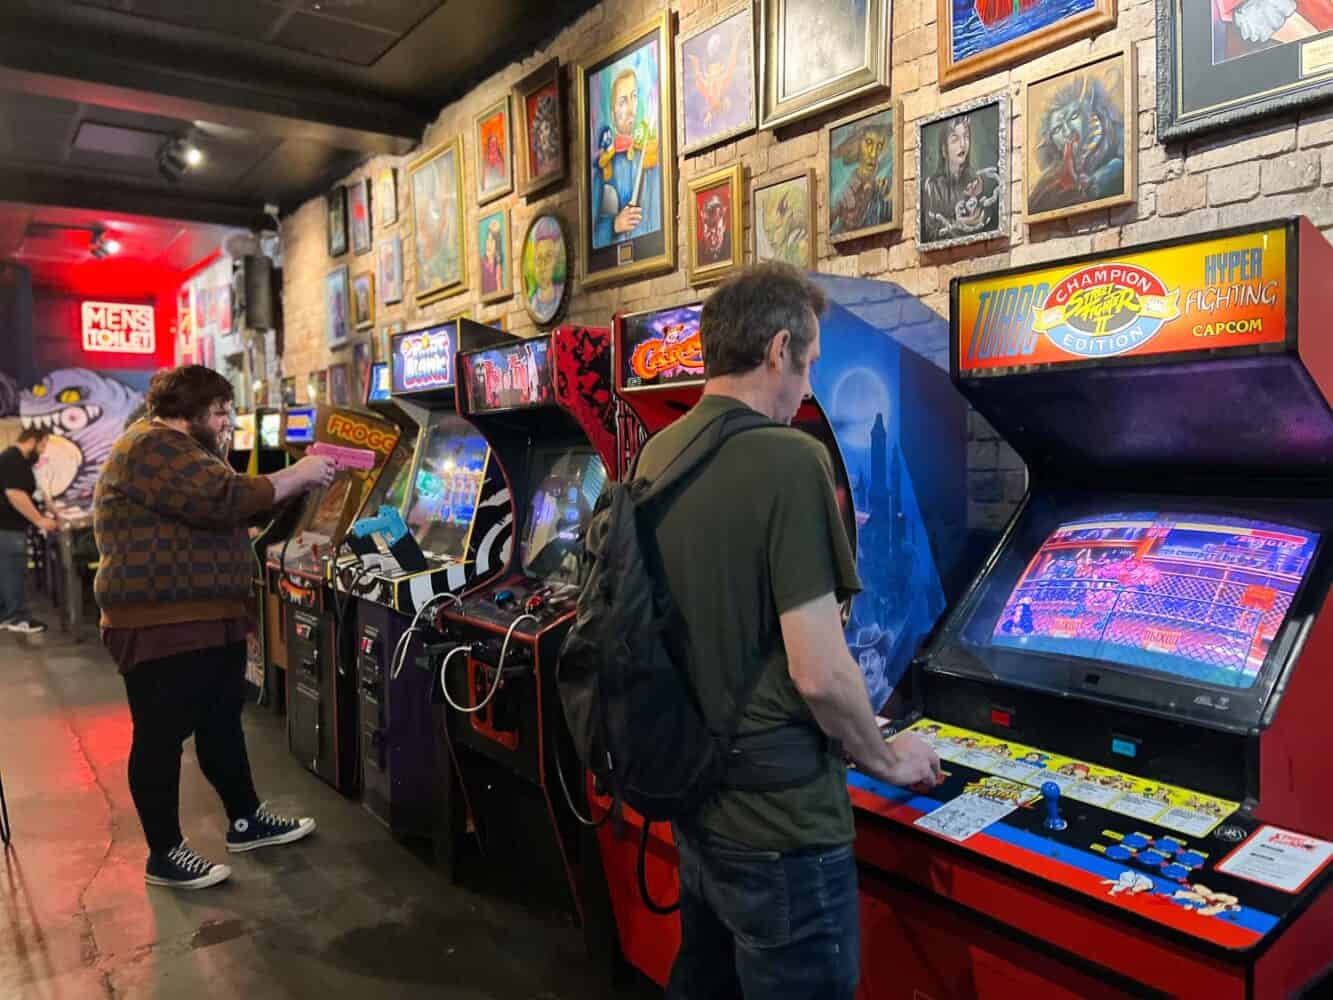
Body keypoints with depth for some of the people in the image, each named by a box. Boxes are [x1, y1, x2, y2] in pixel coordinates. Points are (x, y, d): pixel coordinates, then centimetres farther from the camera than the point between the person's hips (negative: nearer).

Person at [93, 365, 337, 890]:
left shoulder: (178, 450, 19)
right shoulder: (153, 448, -17)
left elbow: (224, 509, 19)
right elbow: (224, 500, -28)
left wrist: (295, 480, 7)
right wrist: (297, 476, -18)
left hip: (210, 618, 11)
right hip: (162, 626, -11)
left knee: (222, 722, 17)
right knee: (162, 737, 1)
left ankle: (246, 820, 30)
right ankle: (164, 855, 14)